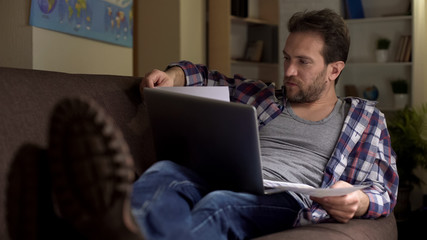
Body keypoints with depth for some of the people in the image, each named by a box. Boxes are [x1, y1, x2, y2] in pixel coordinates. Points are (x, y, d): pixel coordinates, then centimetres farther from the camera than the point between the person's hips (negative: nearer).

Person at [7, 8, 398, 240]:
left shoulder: (366, 118, 23)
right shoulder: (265, 99, 31)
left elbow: (384, 192, 16)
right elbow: (212, 78, 43)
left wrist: (360, 202, -10)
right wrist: (176, 75, 19)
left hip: (282, 199, -4)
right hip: (224, 181, 4)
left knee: (219, 205, -40)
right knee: (167, 171, -33)